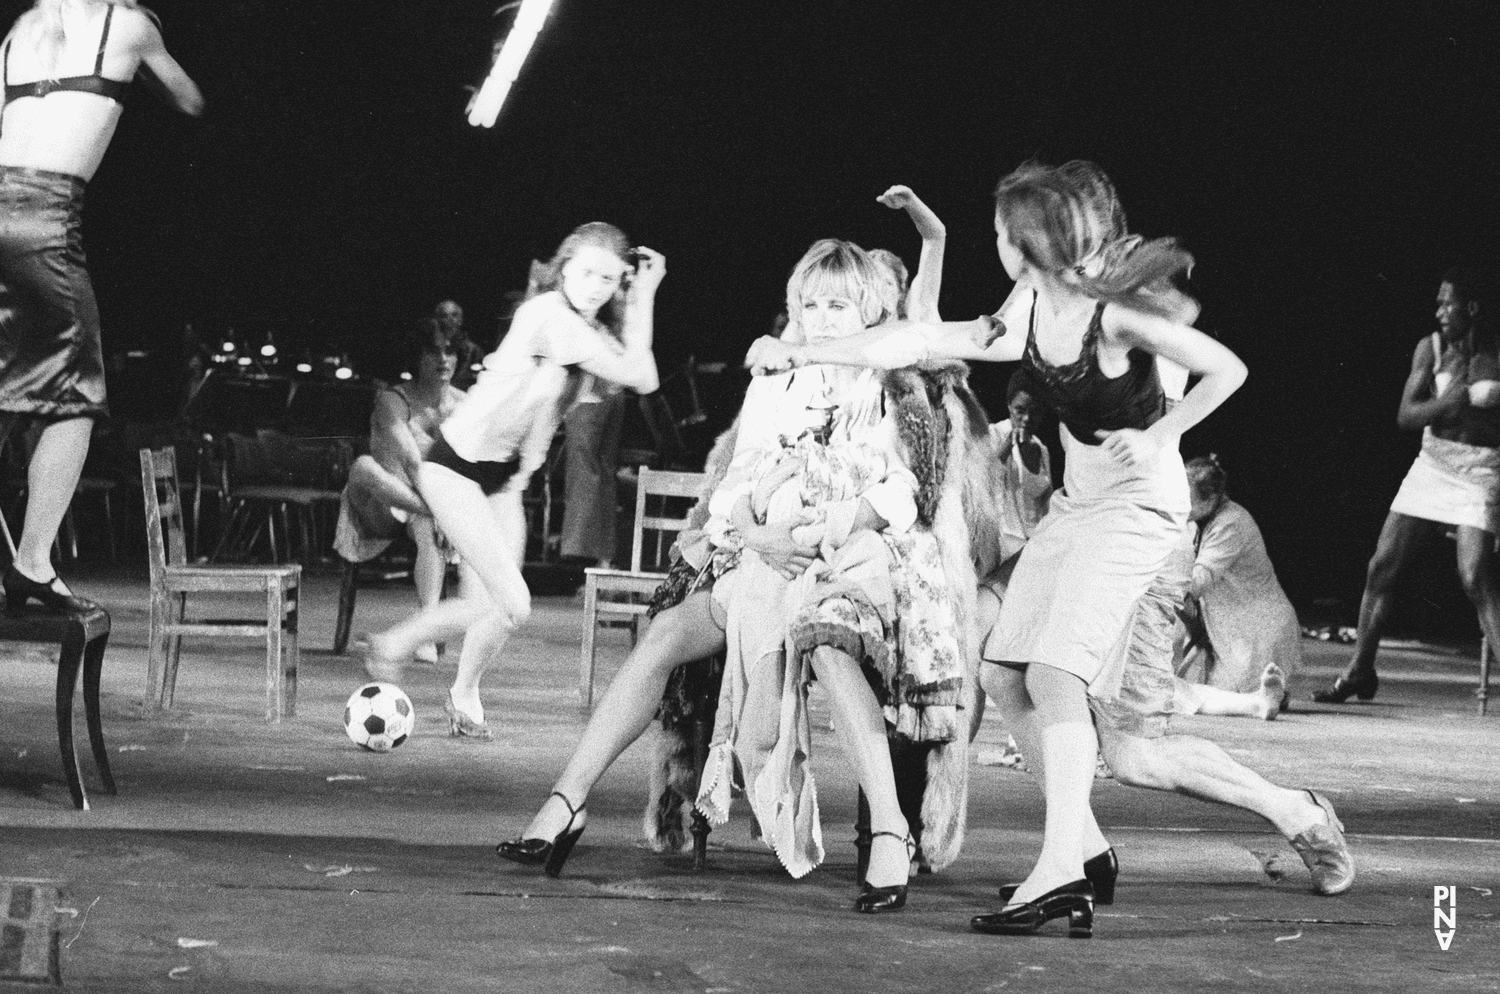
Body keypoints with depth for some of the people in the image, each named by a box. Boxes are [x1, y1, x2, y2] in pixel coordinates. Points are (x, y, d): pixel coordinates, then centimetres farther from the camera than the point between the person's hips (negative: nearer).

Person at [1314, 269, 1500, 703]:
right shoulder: (1431, 348, 2)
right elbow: (1406, 414, -3)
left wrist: (1463, 406, -19)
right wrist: (1447, 403, -20)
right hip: (1433, 463, 4)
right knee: (1383, 565, 4)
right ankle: (1359, 672, 16)